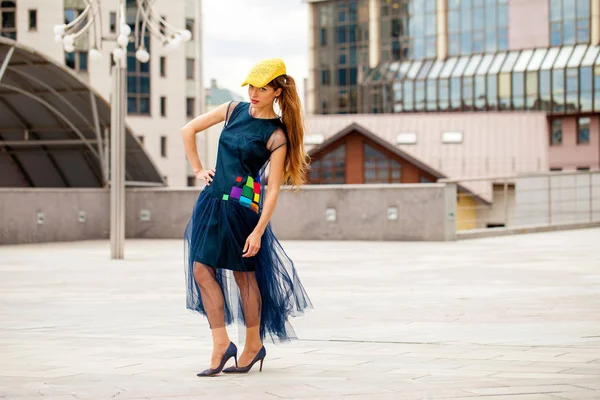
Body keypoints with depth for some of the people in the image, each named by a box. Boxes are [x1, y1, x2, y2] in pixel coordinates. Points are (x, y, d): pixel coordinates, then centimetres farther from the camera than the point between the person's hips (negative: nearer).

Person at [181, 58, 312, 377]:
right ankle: (221, 344, 1)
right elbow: (188, 130, 16)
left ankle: (253, 344, 19)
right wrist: (198, 170, 10)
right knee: (202, 270, -1)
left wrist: (258, 231, -16)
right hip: (211, 199, 6)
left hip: (242, 205, -6)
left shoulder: (276, 135, -8)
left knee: (244, 275, 4)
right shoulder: (234, 110, 7)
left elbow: (273, 189, -10)